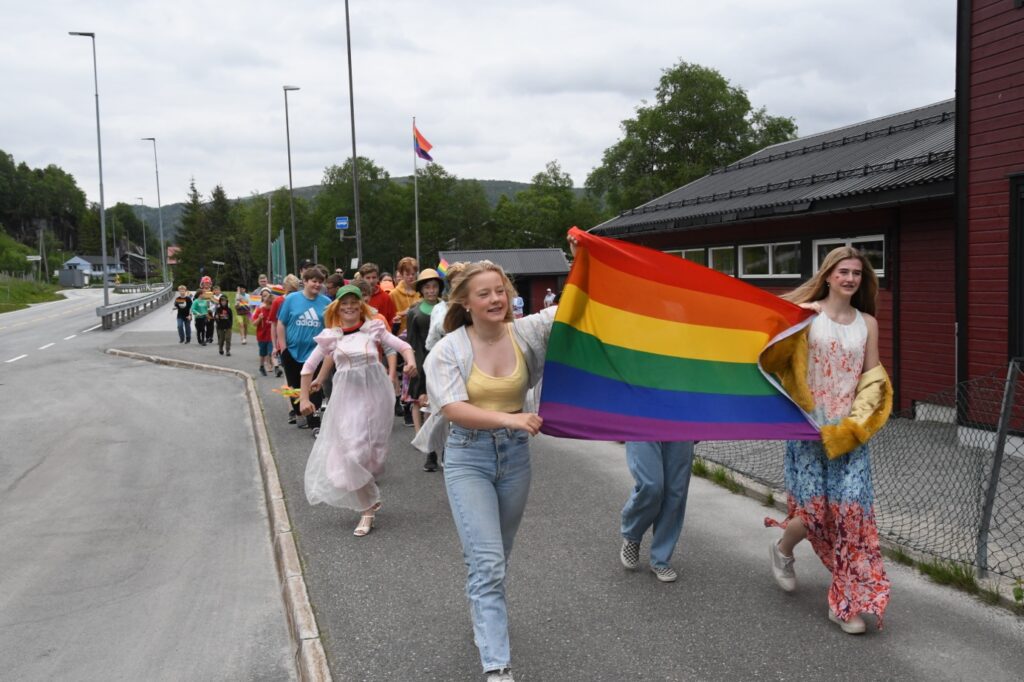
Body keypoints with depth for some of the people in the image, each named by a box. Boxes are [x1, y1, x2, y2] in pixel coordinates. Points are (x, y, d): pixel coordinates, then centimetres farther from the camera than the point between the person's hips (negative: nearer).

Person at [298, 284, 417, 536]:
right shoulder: (331, 337, 4)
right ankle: (367, 508, 8)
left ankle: (368, 501, 31)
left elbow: (403, 346, 2)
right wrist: (304, 398, 8)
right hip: (347, 396, 0)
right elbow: (309, 367, 11)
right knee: (352, 450, -7)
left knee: (373, 448, 5)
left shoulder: (374, 328, 2)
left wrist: (411, 362, -19)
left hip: (374, 392, 0)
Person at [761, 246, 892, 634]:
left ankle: (846, 603, 10)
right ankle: (783, 550, 31)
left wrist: (853, 423, -3)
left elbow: (872, 379, 9)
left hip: (850, 432, 3)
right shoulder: (806, 314, -2)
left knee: (851, 510, -4)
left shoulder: (867, 322, 9)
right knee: (814, 510, -4)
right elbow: (774, 356, -11)